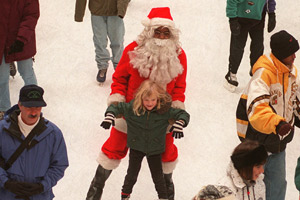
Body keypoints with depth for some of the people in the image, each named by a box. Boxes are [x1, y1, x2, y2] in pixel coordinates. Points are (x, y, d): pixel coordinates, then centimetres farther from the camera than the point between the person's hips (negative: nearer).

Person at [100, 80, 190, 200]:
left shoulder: (164, 110, -18)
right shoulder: (132, 107, -18)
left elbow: (183, 114, -11)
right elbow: (115, 107, -7)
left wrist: (179, 124, -28)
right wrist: (109, 117, -23)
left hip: (155, 149, -1)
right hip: (136, 147, 1)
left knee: (158, 176, 10)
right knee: (132, 174, 15)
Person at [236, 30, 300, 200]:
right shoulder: (263, 74, -25)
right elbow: (257, 109, -39)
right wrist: (277, 123, -52)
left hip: (278, 138, 8)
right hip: (257, 137, -8)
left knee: (278, 183, 16)